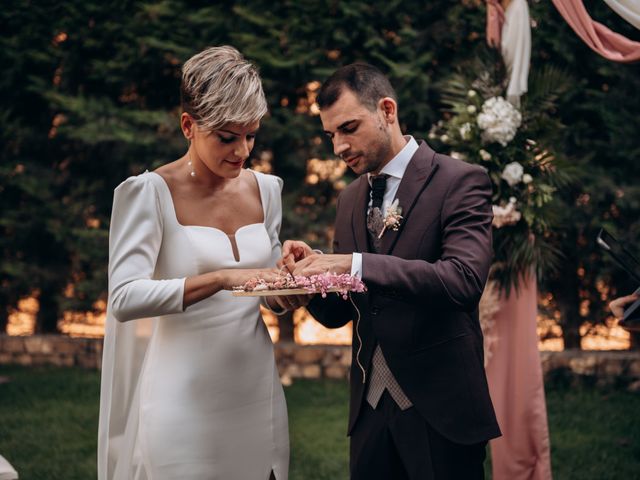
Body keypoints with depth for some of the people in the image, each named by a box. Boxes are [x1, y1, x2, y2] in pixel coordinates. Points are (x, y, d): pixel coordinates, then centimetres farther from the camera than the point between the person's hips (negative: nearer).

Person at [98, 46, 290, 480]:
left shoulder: (266, 189, 7)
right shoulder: (150, 192, -10)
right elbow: (125, 298, -21)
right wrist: (222, 278, -29)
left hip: (257, 394, 5)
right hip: (184, 404, -5)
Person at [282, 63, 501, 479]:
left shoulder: (460, 181, -8)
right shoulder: (350, 199, 11)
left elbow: (465, 278, -24)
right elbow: (338, 314, 12)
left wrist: (357, 265, -30)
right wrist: (312, 269, -10)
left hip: (439, 412, -6)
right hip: (371, 410, 6)